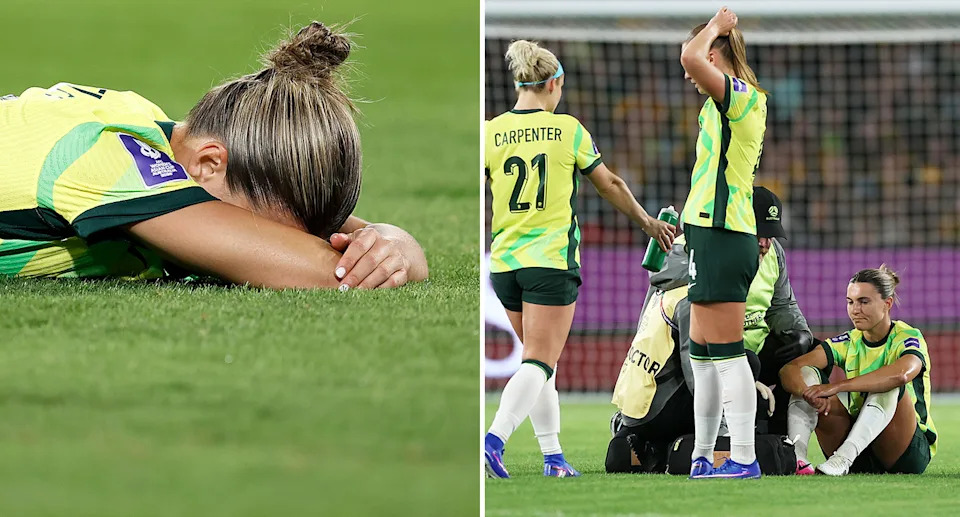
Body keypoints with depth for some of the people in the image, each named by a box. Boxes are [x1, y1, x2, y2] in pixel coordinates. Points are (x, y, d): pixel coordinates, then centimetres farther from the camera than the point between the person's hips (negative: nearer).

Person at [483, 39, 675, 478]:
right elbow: (610, 186, 7)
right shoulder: (568, 130, -3)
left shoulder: (491, 133, 1)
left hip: (503, 260, 4)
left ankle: (552, 455, 17)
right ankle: (494, 439, -24)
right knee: (539, 362, -5)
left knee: (538, 359, 16)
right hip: (552, 259, -4)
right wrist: (647, 222, 21)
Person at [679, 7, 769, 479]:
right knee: (702, 354, 15)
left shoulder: (738, 95, -12)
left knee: (725, 354, -10)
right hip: (713, 235, 10)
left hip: (721, 238, -10)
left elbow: (690, 56, -28)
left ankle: (744, 458, -10)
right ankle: (701, 458, 20)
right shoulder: (742, 101, 18)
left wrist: (717, 26, -11)